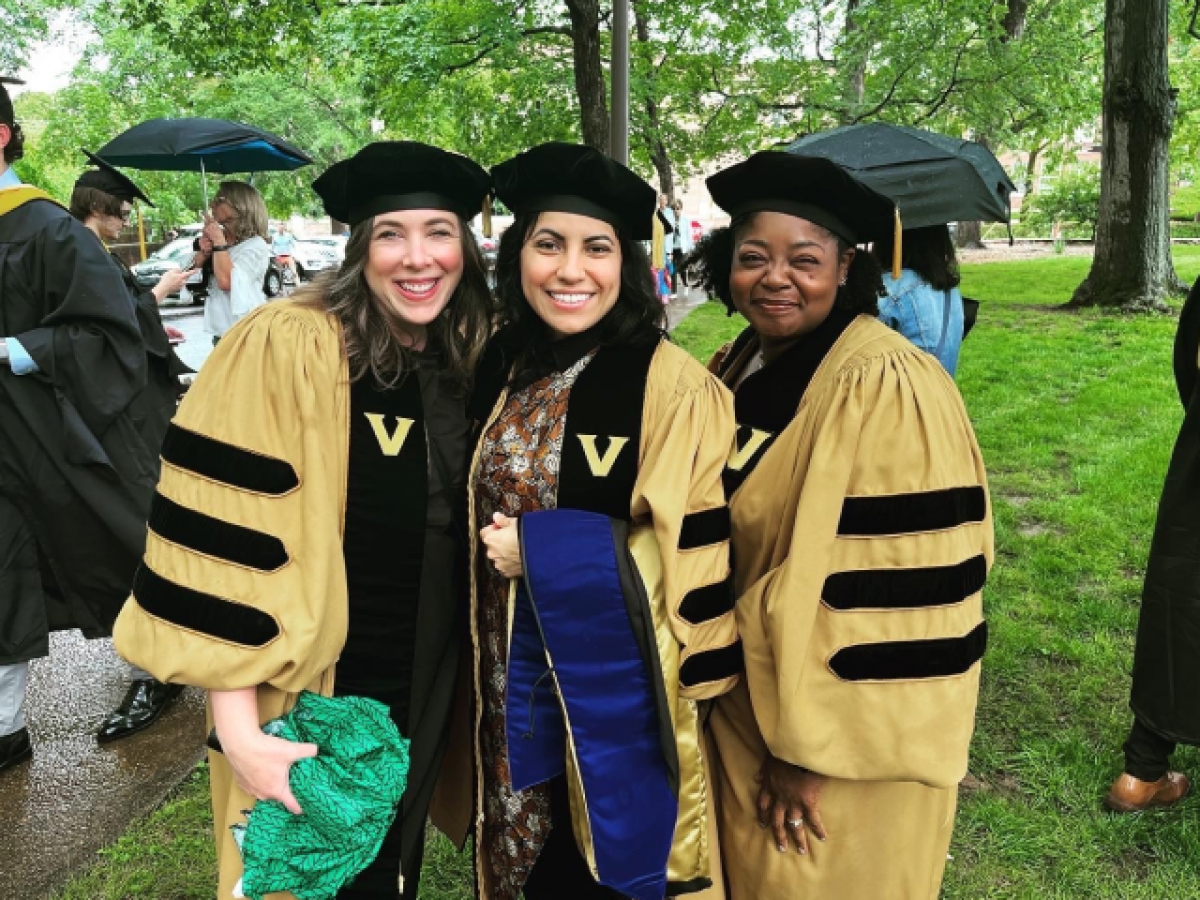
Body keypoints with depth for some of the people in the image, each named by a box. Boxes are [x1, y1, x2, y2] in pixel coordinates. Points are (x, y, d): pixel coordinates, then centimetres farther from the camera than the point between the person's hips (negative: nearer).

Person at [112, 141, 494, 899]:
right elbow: (223, 541, -21)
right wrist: (239, 729, -22)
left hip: (428, 684, 5)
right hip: (312, 693, -5)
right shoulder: (287, 351, -20)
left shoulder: (469, 359, -1)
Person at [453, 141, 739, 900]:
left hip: (617, 690, -5)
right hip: (518, 681, 5)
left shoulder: (672, 386, -17)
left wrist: (542, 550, -19)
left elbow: (698, 553, -17)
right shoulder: (505, 367, 2)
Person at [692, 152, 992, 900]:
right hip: (745, 706, 7)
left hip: (847, 734, -7)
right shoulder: (740, 368, 2)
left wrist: (809, 746, -19)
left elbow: (897, 585, -24)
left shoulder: (887, 390, -23)